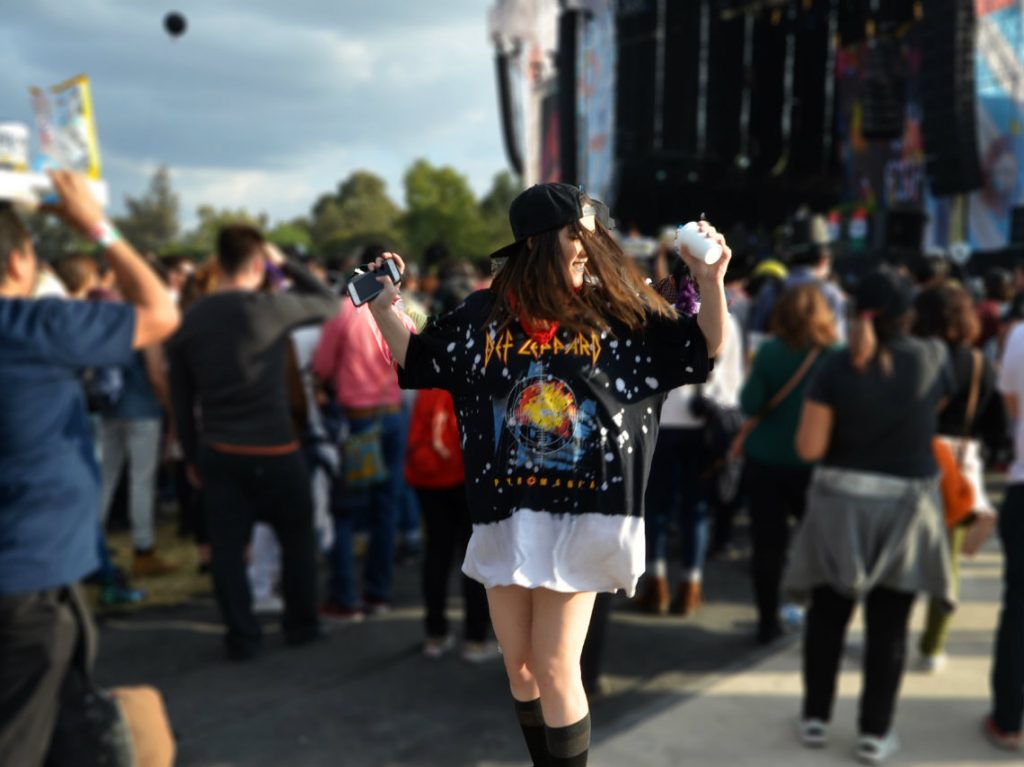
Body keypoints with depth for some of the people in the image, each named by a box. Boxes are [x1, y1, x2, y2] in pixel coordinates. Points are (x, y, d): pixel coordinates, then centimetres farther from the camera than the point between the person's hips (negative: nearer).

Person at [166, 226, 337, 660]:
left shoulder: (190, 320, 4)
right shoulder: (270, 307, -11)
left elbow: (181, 400, 8)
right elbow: (330, 304, 5)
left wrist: (192, 455, 17)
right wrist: (285, 265, 9)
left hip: (217, 451, 4)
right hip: (273, 449, -3)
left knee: (227, 545, 9)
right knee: (297, 536, 15)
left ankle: (242, 637, 15)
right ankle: (301, 624, 25)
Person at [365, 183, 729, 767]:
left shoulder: (618, 313, -5)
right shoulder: (485, 314, 2)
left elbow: (703, 353, -3)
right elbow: (417, 358, 15)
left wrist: (711, 282, -17)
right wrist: (384, 305, 1)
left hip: (580, 519, -3)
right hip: (504, 517, 4)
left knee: (555, 670, 1)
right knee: (519, 666, 16)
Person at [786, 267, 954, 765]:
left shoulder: (836, 367, -11)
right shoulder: (932, 357, -6)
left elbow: (809, 448, -12)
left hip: (839, 503, 0)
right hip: (905, 506, 0)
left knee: (827, 616, 15)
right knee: (888, 625, 11)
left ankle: (815, 718, 26)